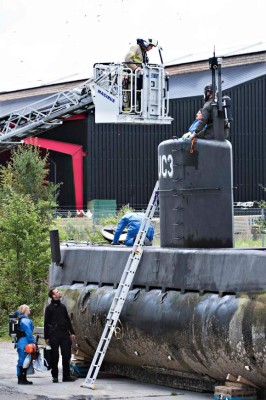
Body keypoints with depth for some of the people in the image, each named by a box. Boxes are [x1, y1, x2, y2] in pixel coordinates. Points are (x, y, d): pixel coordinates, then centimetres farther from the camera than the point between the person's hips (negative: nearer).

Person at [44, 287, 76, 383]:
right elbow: (46, 323, 0)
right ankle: (55, 376, 10)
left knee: (66, 355, 1)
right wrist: (46, 337, -4)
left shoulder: (63, 306, 15)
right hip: (54, 335, -4)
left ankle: (66, 376, 7)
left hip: (64, 334, 4)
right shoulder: (49, 308, 0)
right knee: (55, 356, 1)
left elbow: (68, 320, 20)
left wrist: (72, 332, 14)